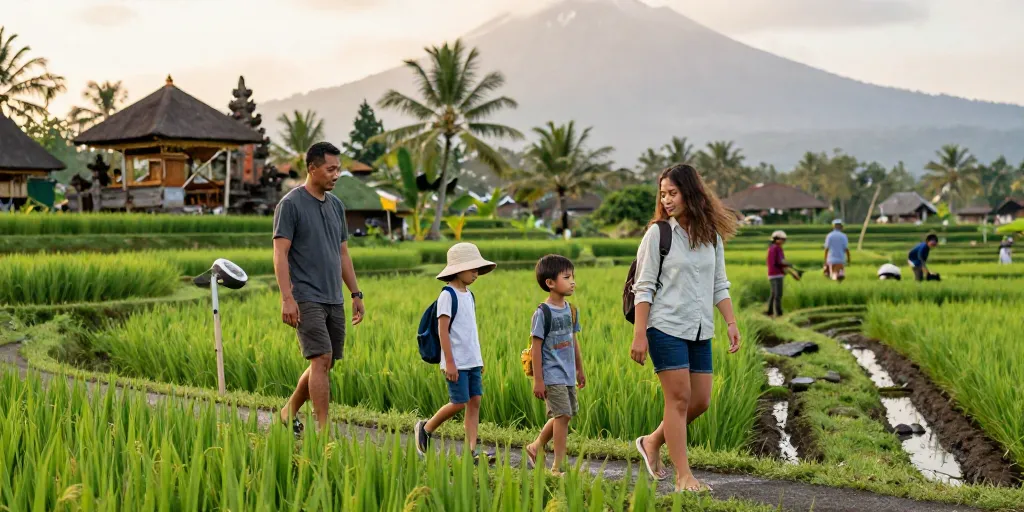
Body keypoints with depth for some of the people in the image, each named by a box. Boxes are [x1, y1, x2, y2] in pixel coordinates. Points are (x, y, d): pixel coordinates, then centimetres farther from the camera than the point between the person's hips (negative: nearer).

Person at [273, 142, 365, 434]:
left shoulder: (336, 205, 14)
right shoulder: (290, 204, -7)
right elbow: (280, 254, -12)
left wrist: (356, 293, 16)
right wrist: (287, 298, -19)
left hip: (334, 299, 7)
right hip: (306, 298, -7)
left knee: (326, 363, 9)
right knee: (321, 360, -14)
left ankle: (290, 412, 28)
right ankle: (323, 430, -10)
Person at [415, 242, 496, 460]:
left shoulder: (469, 295, 14)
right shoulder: (448, 295, -11)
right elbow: (443, 330, -15)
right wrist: (449, 362, -18)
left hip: (473, 361, 8)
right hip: (457, 362, -8)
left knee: (475, 401, 2)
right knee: (459, 403, -6)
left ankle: (471, 450, 3)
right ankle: (425, 428, 16)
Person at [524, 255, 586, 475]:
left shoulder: (571, 310, 9)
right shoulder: (542, 313, -13)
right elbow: (536, 347, -13)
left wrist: (580, 370, 22)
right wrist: (538, 380, -14)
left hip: (568, 374, 8)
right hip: (552, 375, -8)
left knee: (566, 415, 12)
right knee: (562, 415, -9)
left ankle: (536, 447, 30)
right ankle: (558, 465, -2)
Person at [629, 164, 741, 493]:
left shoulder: (711, 236, 10)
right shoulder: (658, 233, -3)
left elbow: (720, 286, 14)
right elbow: (644, 288, -5)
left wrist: (731, 323, 3)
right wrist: (639, 335, -11)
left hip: (700, 331, 5)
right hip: (666, 328, -5)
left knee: (700, 401, 6)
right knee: (679, 398, -6)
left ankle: (652, 443, 26)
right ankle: (683, 476, -1)